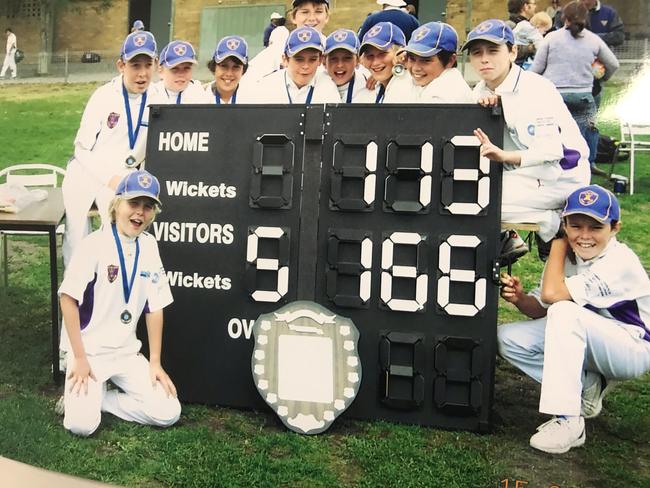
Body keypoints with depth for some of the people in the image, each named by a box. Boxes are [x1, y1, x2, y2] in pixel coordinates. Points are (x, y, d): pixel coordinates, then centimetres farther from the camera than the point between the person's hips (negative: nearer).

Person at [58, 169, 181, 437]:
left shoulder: (149, 246, 0)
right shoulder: (95, 244, -16)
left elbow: (154, 307, 3)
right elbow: (68, 298, -15)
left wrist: (155, 362, 2)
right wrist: (80, 359, -14)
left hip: (127, 352, 5)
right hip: (88, 350, -4)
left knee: (168, 413, -7)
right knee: (81, 423, -18)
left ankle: (100, 397, 11)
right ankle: (80, 393, 14)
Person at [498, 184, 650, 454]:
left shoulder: (620, 261, -27)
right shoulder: (567, 254, -6)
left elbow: (552, 294, -36)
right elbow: (542, 309, 0)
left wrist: (558, 243, -21)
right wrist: (520, 298, -23)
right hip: (586, 342, 7)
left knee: (565, 311, -35)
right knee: (508, 338, -9)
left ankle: (568, 422, -29)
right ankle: (588, 387, -1)